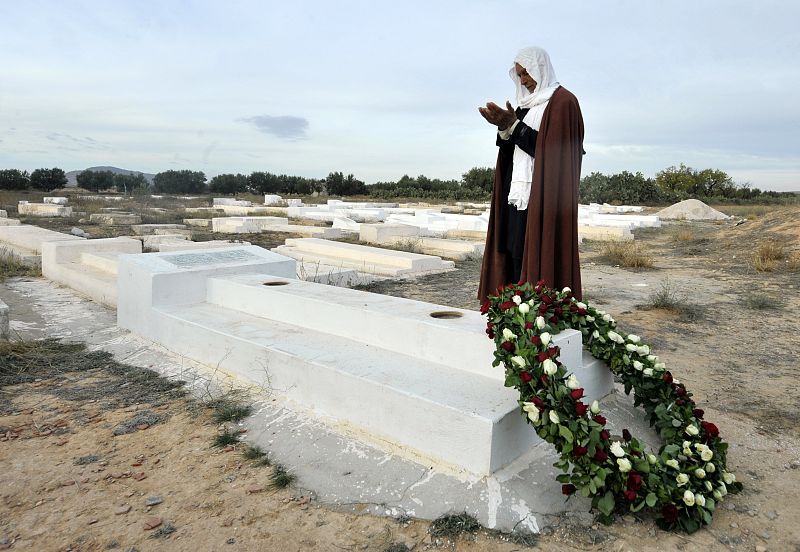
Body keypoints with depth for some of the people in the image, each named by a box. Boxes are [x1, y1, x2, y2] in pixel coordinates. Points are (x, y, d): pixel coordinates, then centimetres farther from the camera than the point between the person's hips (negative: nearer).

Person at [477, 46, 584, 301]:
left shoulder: (563, 101, -3)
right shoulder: (528, 103, 21)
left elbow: (550, 147, -15)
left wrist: (514, 125, -15)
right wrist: (505, 128, -3)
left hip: (544, 196, -8)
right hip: (518, 193, 8)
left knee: (537, 257, -10)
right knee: (515, 255, 4)